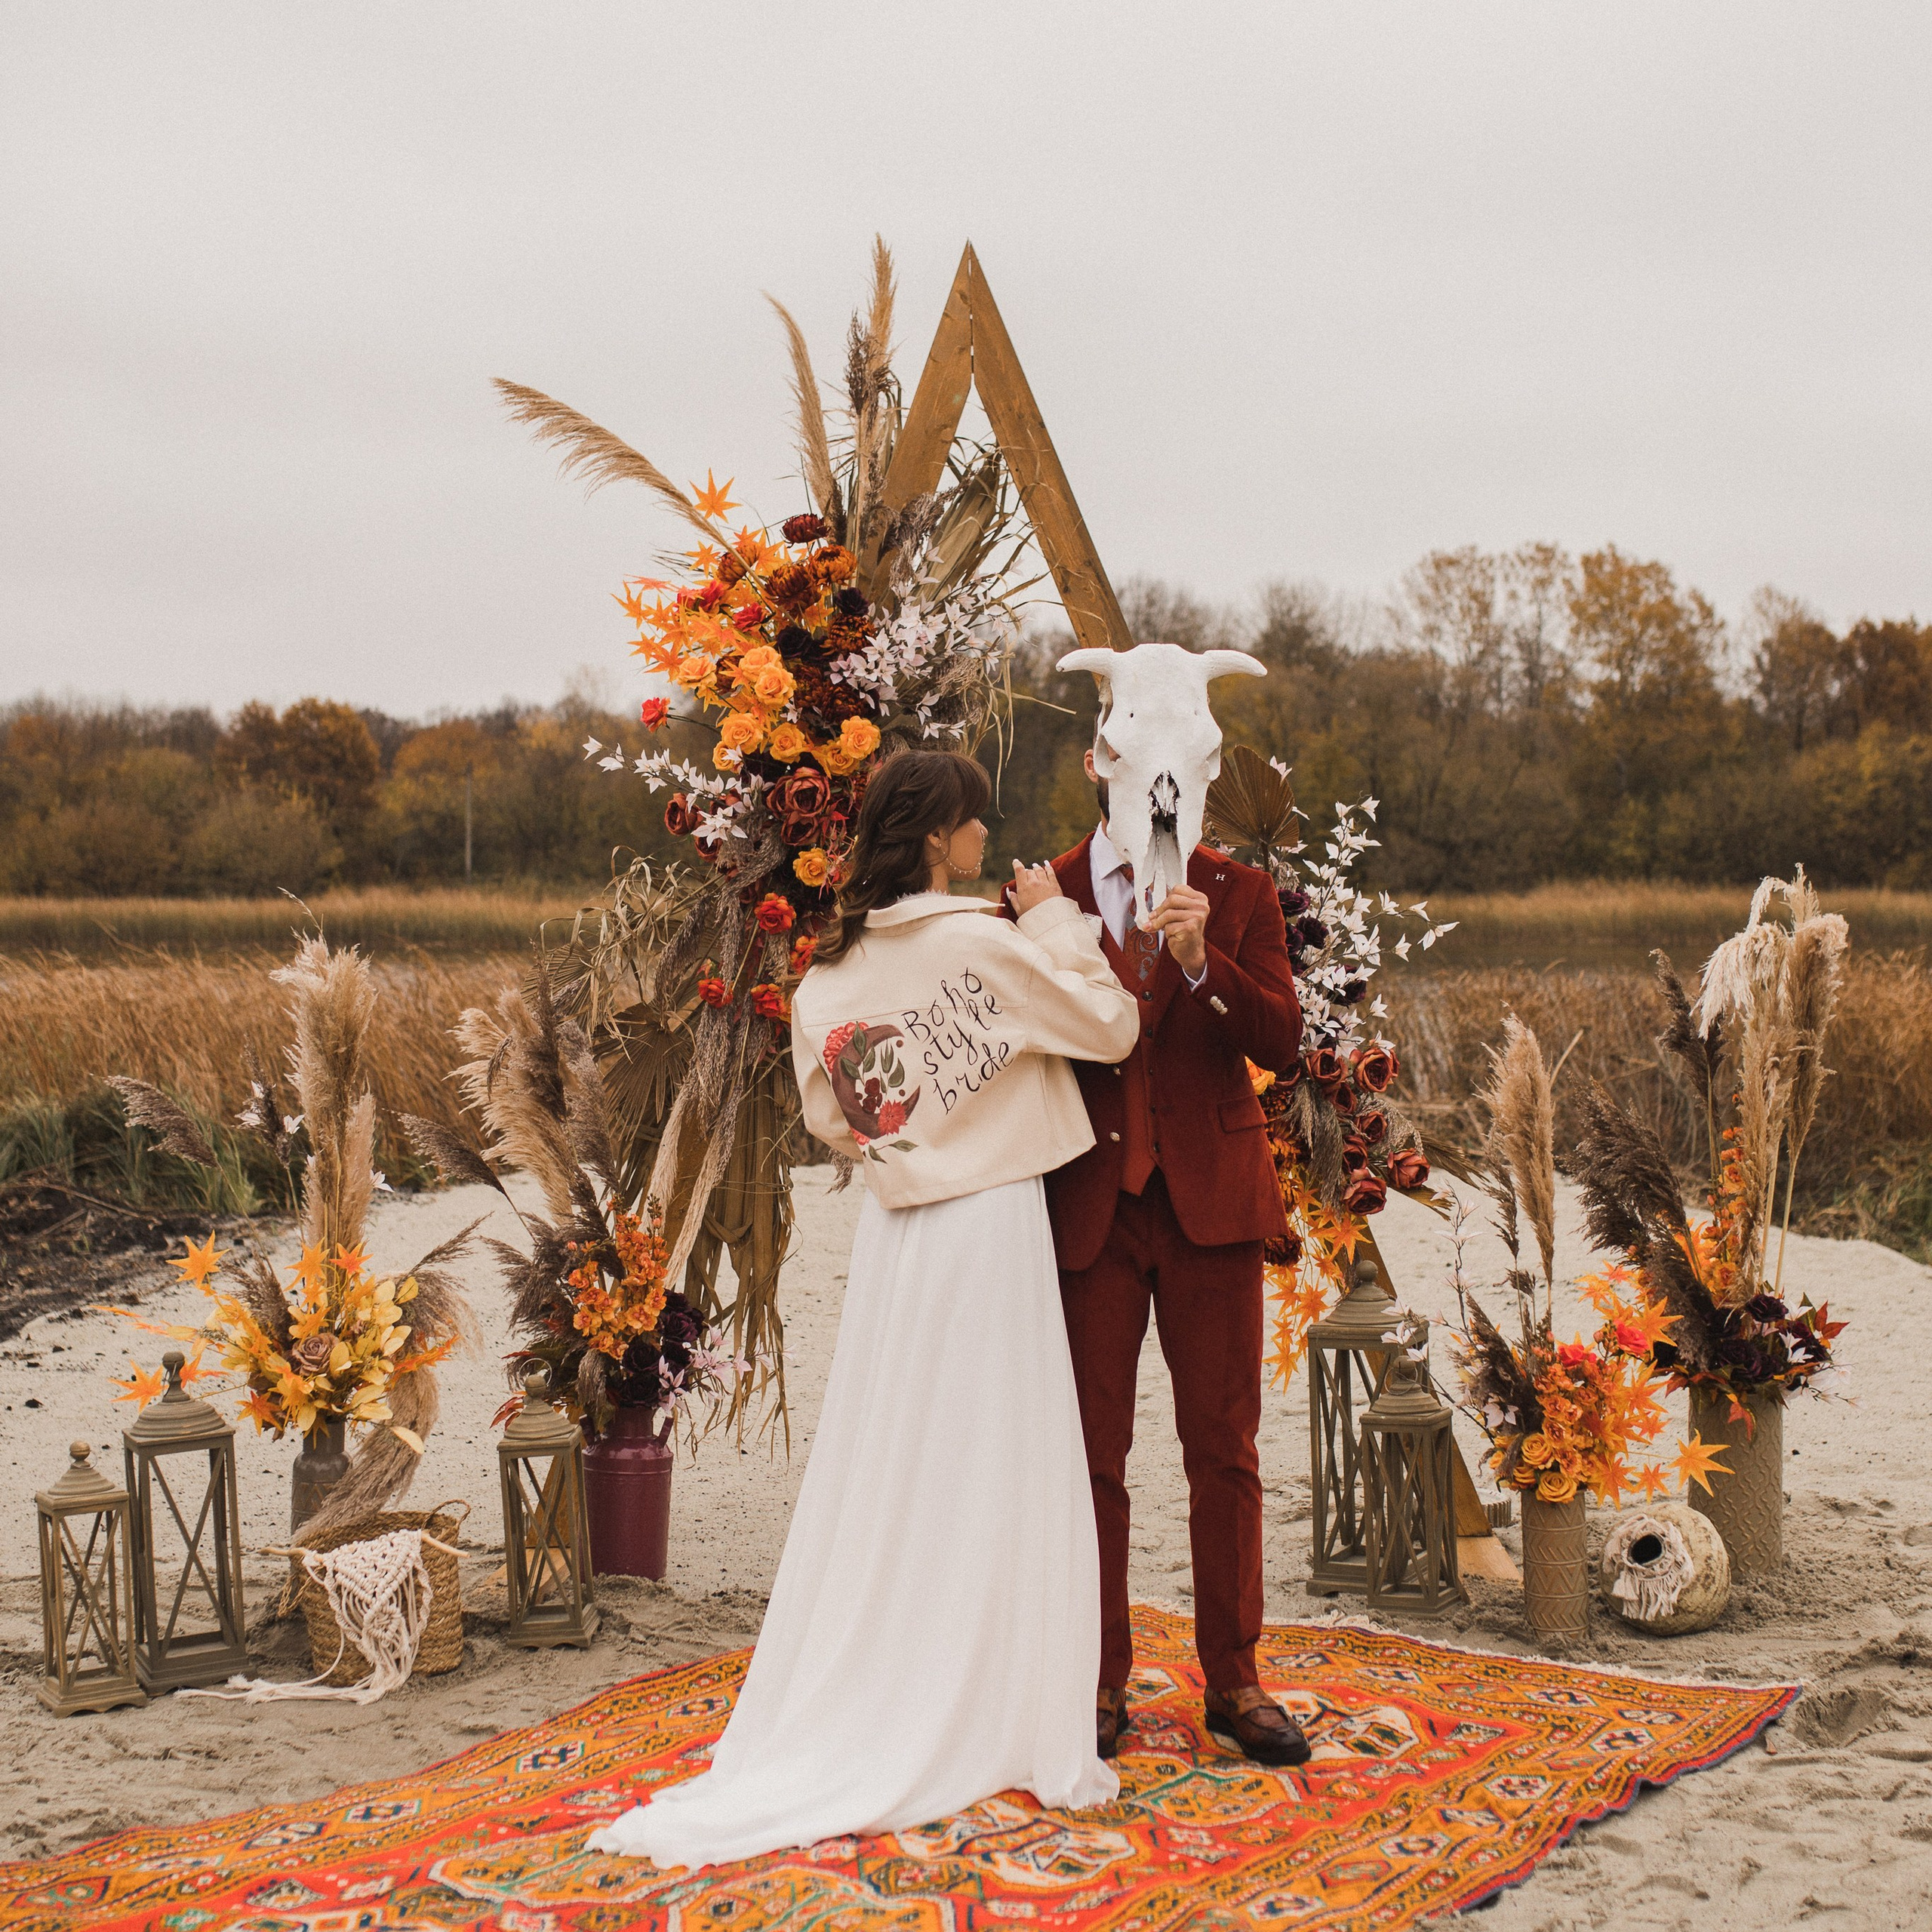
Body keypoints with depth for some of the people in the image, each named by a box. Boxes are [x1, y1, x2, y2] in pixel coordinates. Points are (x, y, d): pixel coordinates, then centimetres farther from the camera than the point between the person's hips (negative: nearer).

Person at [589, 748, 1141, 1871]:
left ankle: (853, 1733, 19)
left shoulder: (832, 972, 4)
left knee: (886, 1482, 13)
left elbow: (832, 1120, 12)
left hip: (895, 1232, 6)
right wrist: (1057, 921, 0)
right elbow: (1113, 1026, -9)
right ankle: (1015, 1736, 10)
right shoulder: (984, 944, -15)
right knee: (994, 1484, 2)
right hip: (990, 1230, -6)